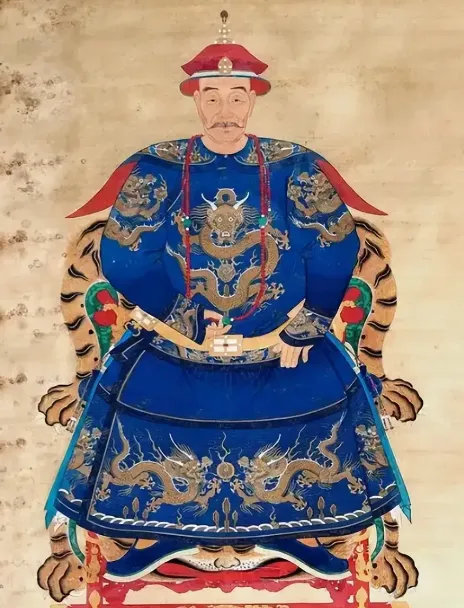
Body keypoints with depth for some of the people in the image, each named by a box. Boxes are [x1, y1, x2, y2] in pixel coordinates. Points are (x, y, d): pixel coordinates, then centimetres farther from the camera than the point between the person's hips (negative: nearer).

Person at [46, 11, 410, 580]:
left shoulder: (298, 169, -2)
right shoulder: (155, 169, -3)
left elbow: (335, 253, -4)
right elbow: (123, 258, -9)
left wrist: (304, 327, -8)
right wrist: (181, 317, -13)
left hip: (279, 352, 1)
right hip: (175, 351, 0)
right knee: (165, 452, 3)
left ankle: (283, 528, 34)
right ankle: (171, 528, 32)